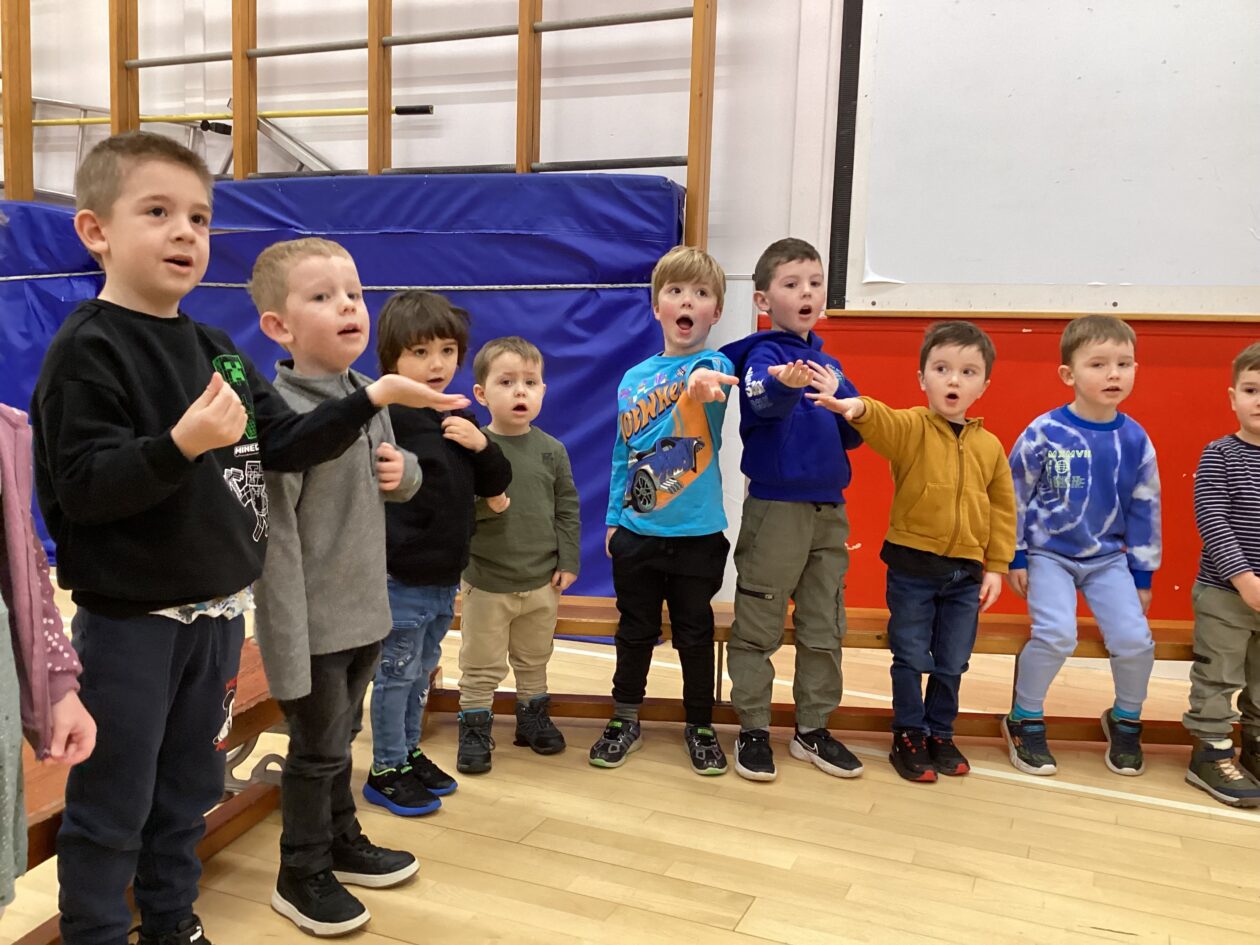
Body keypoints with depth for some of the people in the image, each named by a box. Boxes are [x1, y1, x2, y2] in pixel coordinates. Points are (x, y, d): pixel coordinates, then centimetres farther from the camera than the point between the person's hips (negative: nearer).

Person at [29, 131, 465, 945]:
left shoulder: (215, 348, 8)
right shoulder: (87, 350, -14)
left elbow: (288, 446, 7)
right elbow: (82, 488, -22)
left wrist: (372, 400, -1)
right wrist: (181, 443, -35)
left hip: (216, 611, 7)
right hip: (128, 623, -7)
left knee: (190, 792, 21)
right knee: (111, 808, 8)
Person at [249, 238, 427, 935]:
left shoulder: (368, 397, 3)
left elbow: (399, 480, 19)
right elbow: (273, 537, -23)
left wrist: (403, 471, -6)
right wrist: (288, 648, -24)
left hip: (365, 612, 7)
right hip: (313, 623, -7)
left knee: (341, 738, 23)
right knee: (317, 750, 9)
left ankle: (342, 843, 42)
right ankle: (302, 877, 29)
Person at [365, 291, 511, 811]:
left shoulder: (460, 423, 7)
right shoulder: (386, 418, -18)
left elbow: (496, 483, 8)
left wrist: (482, 446, -9)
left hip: (445, 578, 8)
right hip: (401, 580, -8)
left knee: (421, 672, 21)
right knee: (396, 675, 7)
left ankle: (410, 753, 37)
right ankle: (386, 770, 23)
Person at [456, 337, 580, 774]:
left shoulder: (551, 450, -1)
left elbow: (567, 508, 3)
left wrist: (568, 561, 0)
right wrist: (482, 503, -29)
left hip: (543, 580, 3)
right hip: (487, 580, -3)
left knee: (534, 659, 20)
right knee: (481, 665, 8)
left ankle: (533, 717, 37)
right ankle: (475, 728, 22)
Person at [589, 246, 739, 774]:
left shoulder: (715, 364, -7)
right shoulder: (633, 379, 5)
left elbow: (713, 380, -33)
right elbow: (622, 455, 12)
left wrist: (703, 383, -56)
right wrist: (614, 517, 9)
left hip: (697, 533, -3)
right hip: (636, 533, 3)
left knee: (695, 634, 10)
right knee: (635, 632, 14)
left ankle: (700, 728, 28)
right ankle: (625, 722, 31)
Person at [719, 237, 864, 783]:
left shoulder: (829, 363, 13)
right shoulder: (763, 353, -6)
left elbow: (855, 435, 10)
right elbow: (764, 402, -29)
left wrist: (837, 396, -9)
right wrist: (785, 383, -52)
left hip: (830, 509, 7)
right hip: (775, 507, -6)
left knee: (824, 630, 13)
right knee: (758, 628, 2)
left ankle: (813, 729, 25)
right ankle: (753, 730, 15)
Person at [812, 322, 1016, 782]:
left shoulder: (990, 446, 4)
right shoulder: (910, 428, -8)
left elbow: (1003, 510, 9)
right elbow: (882, 423, -31)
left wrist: (996, 566, 5)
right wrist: (860, 408, -54)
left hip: (966, 571, 3)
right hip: (912, 566, -3)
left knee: (952, 664, 13)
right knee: (911, 659, 7)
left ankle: (940, 735, 32)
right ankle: (908, 738, 23)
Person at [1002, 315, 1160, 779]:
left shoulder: (1135, 440, -3)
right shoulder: (1044, 433, -15)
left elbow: (1144, 511, 6)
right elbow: (1014, 497, -6)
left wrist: (1142, 575, 8)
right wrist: (1013, 557, -4)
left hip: (1108, 558, 4)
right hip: (1049, 553, -3)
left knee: (1135, 640, -7)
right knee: (1056, 634, -22)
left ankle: (1125, 721, 24)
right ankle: (1024, 721, 3)